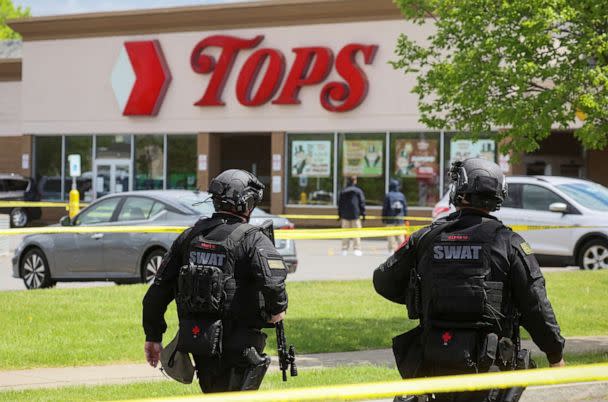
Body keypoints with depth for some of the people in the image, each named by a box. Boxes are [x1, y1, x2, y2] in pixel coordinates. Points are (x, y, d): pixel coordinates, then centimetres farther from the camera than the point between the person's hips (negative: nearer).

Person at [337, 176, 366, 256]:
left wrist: (339, 215, 16)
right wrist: (363, 213, 4)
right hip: (355, 215, -3)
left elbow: (339, 203, 10)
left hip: (345, 216, 3)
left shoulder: (343, 191, 8)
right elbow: (362, 203, -2)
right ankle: (356, 249, -5)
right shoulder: (358, 191, -1)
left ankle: (344, 249, 3)